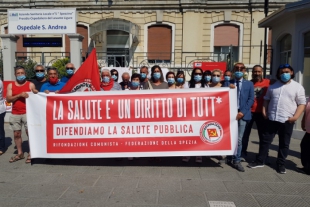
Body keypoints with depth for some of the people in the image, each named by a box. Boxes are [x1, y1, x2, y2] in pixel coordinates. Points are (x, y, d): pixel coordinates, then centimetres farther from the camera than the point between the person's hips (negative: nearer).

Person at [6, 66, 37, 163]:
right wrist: (20, 95, -15)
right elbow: (8, 99, -1)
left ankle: (31, 154, 4)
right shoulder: (11, 85, 8)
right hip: (15, 114, 3)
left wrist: (35, 93, -21)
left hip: (28, 113, -3)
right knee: (17, 134, 6)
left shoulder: (30, 84, 3)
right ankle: (20, 153, 17)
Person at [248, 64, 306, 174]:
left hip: (287, 121, -2)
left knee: (284, 144, 8)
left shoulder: (298, 87, 1)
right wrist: (264, 111, 3)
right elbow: (266, 99, 17)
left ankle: (281, 164, 22)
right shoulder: (273, 86, 12)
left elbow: (302, 104, -3)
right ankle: (259, 161, 18)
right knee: (265, 140, 7)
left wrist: (295, 117, -14)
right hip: (271, 119, 3)